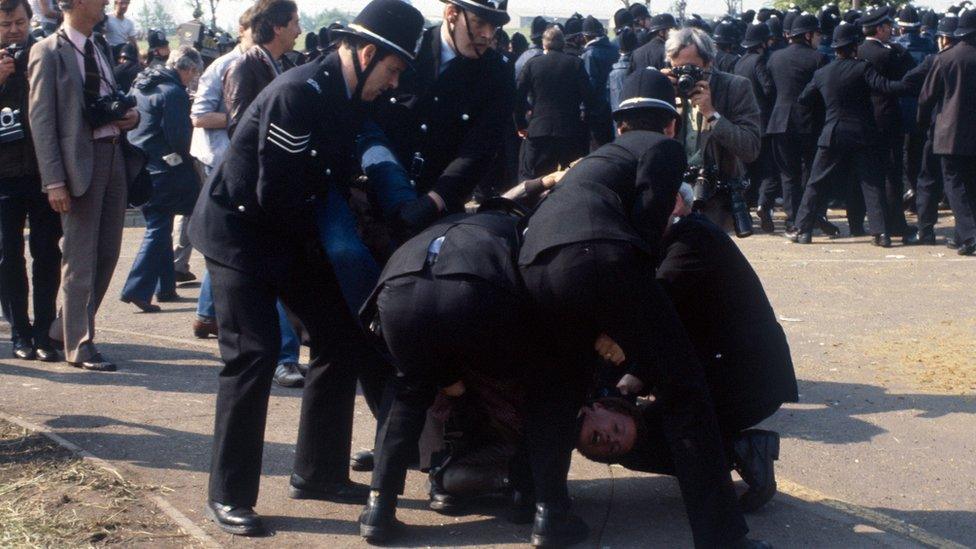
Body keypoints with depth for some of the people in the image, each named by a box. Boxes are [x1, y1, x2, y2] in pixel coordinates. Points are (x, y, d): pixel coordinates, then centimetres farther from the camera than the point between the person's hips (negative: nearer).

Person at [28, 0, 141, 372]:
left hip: (114, 154, 7)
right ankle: (78, 344, 8)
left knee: (108, 252, 11)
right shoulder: (48, 52, -7)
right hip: (80, 161, -7)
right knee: (80, 257, -1)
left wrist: (130, 116, 1)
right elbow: (41, 119, -10)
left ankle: (66, 328, 26)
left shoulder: (101, 48, 14)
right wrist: (54, 181, -17)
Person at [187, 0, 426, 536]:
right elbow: (275, 195, -25)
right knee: (254, 353, -14)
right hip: (238, 230, -9)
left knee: (341, 338, 8)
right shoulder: (298, 93, -26)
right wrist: (322, 231, -10)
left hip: (290, 233, 9)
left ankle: (318, 472, 20)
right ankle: (228, 495, -1)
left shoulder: (346, 96, 2)